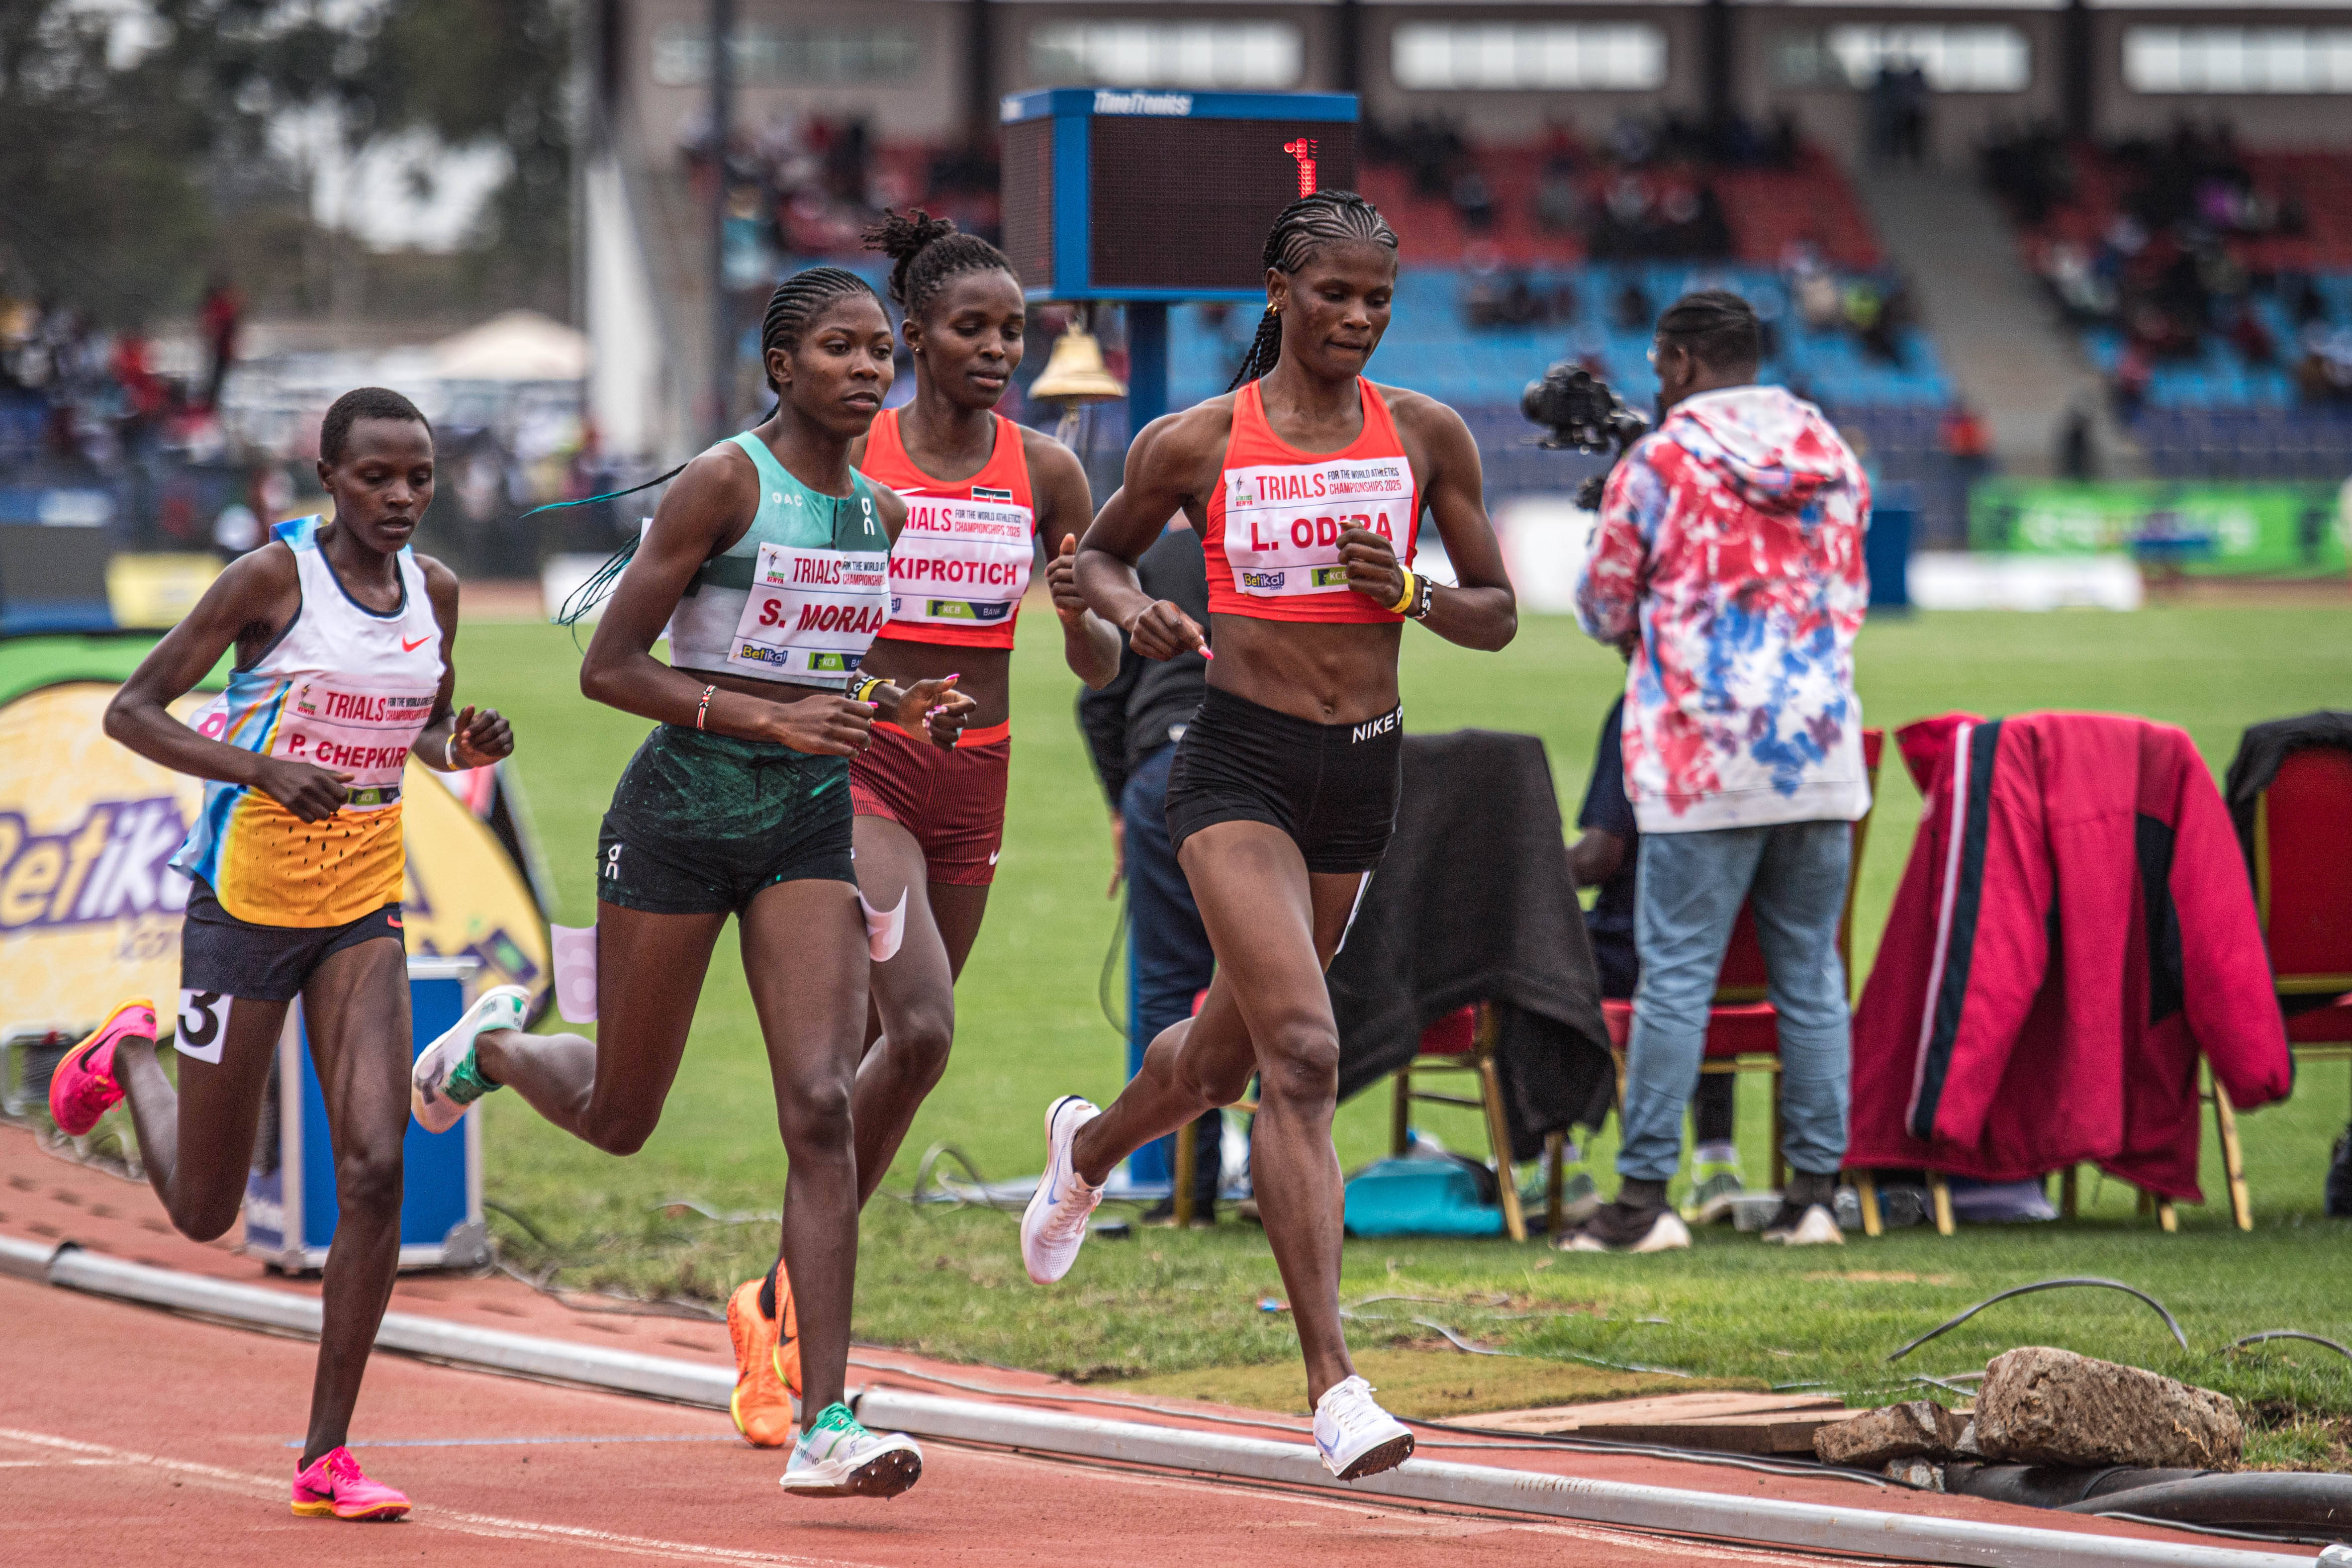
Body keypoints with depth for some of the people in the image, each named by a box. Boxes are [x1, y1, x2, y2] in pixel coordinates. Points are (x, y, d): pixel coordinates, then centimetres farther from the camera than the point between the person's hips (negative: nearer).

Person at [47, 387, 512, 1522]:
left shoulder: (434, 589, 3)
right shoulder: (274, 577, -13)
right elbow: (132, 711, -11)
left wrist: (463, 749, -4)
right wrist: (262, 769, -25)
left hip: (364, 908, 4)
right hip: (247, 902, -4)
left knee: (375, 1170, -13)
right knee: (204, 1214, 8)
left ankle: (326, 1458, -6)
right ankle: (129, 1057, 42)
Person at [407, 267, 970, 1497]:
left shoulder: (881, 513, 7)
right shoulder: (725, 482, -13)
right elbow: (607, 667, -14)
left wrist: (895, 710, 2)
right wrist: (770, 719, -23)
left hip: (809, 822, 4)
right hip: (683, 807, -4)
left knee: (821, 1107, -12)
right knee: (618, 1121, 9)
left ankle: (824, 1428, -15)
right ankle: (495, 1045, 46)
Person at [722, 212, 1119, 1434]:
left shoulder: (1044, 472, 3)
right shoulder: (846, 457, -5)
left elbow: (1100, 669, 4)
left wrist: (1079, 612, -16)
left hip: (973, 783, 4)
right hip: (862, 769, -4)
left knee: (873, 1057, 8)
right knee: (919, 1031, -22)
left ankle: (780, 1307, 24)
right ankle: (801, 1300, -9)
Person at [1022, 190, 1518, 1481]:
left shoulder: (1426, 437, 2)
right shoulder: (1194, 444, -4)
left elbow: (1498, 614, 8)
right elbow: (1095, 553, 13)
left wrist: (1411, 596, -13)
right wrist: (1132, 613, -9)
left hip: (1362, 776, 4)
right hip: (1239, 766, -4)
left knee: (1229, 1050, 21)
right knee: (1302, 1054, -21)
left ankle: (1090, 1147, 57)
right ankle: (1334, 1386, -24)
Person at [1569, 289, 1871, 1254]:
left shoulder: (1657, 465, -5)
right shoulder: (1834, 459, 10)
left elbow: (1604, 611, 4)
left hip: (1704, 758, -5)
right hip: (1823, 747, 5)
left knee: (1675, 973, -3)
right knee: (1811, 972, 8)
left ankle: (1646, 1197, -5)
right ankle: (1814, 1192, 8)